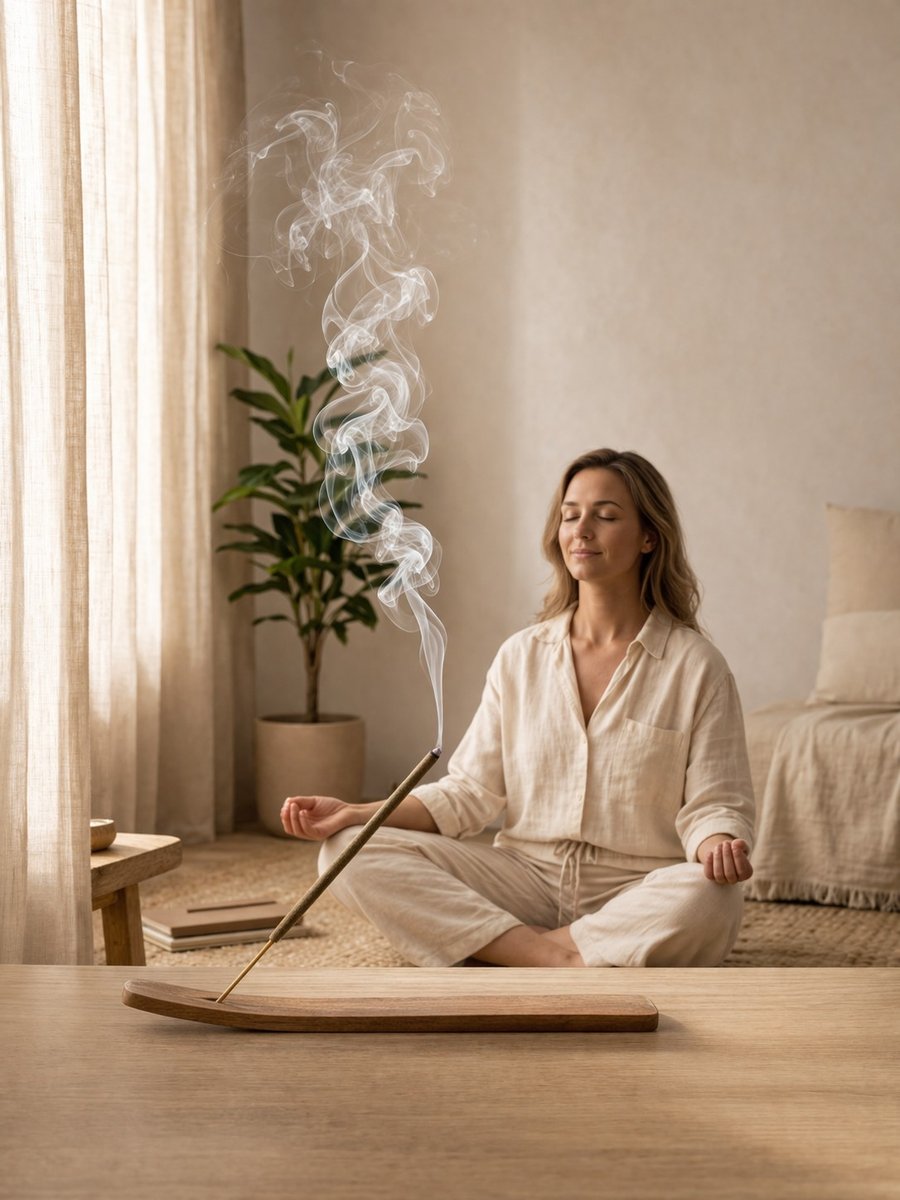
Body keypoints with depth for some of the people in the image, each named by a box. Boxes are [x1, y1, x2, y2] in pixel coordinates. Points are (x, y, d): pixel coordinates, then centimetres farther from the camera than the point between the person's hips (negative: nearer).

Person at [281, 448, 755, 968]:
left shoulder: (696, 666, -1)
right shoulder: (521, 657, 9)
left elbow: (715, 805, -2)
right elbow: (470, 792, 6)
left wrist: (717, 845, -27)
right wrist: (355, 814, -7)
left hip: (639, 896, -3)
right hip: (528, 877, 3)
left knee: (707, 901, -39)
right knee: (351, 853, -17)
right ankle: (558, 959, -25)